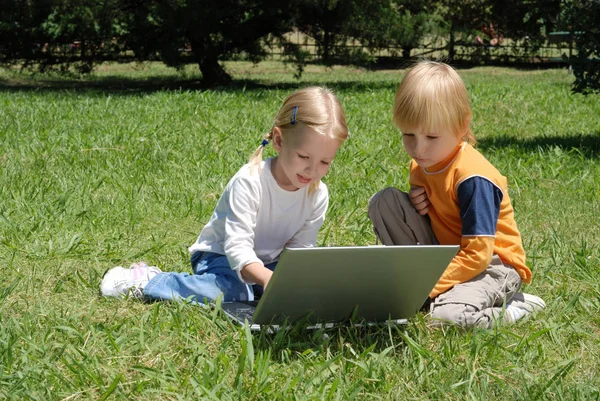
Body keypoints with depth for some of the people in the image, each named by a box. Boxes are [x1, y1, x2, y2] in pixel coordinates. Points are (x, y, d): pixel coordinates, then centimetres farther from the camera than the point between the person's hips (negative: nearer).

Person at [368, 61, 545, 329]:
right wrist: (417, 207, -9)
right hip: (446, 254, 8)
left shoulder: (473, 178, -24)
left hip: (492, 264, -7)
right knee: (384, 202, -6)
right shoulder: (420, 165, 0)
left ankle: (518, 307, -8)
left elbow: (477, 254, -26)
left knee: (448, 316, -38)